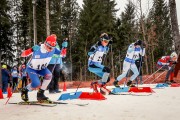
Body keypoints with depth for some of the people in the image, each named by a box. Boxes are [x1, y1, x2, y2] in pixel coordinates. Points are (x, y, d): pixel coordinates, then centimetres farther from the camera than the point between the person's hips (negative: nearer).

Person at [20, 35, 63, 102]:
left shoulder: (53, 50, -18)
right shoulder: (36, 49, -31)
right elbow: (23, 54, -27)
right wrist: (31, 51, -48)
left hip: (42, 68, 5)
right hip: (32, 68, -4)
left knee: (49, 75, -25)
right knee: (37, 84, -22)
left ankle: (40, 94, -9)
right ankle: (24, 90, 12)